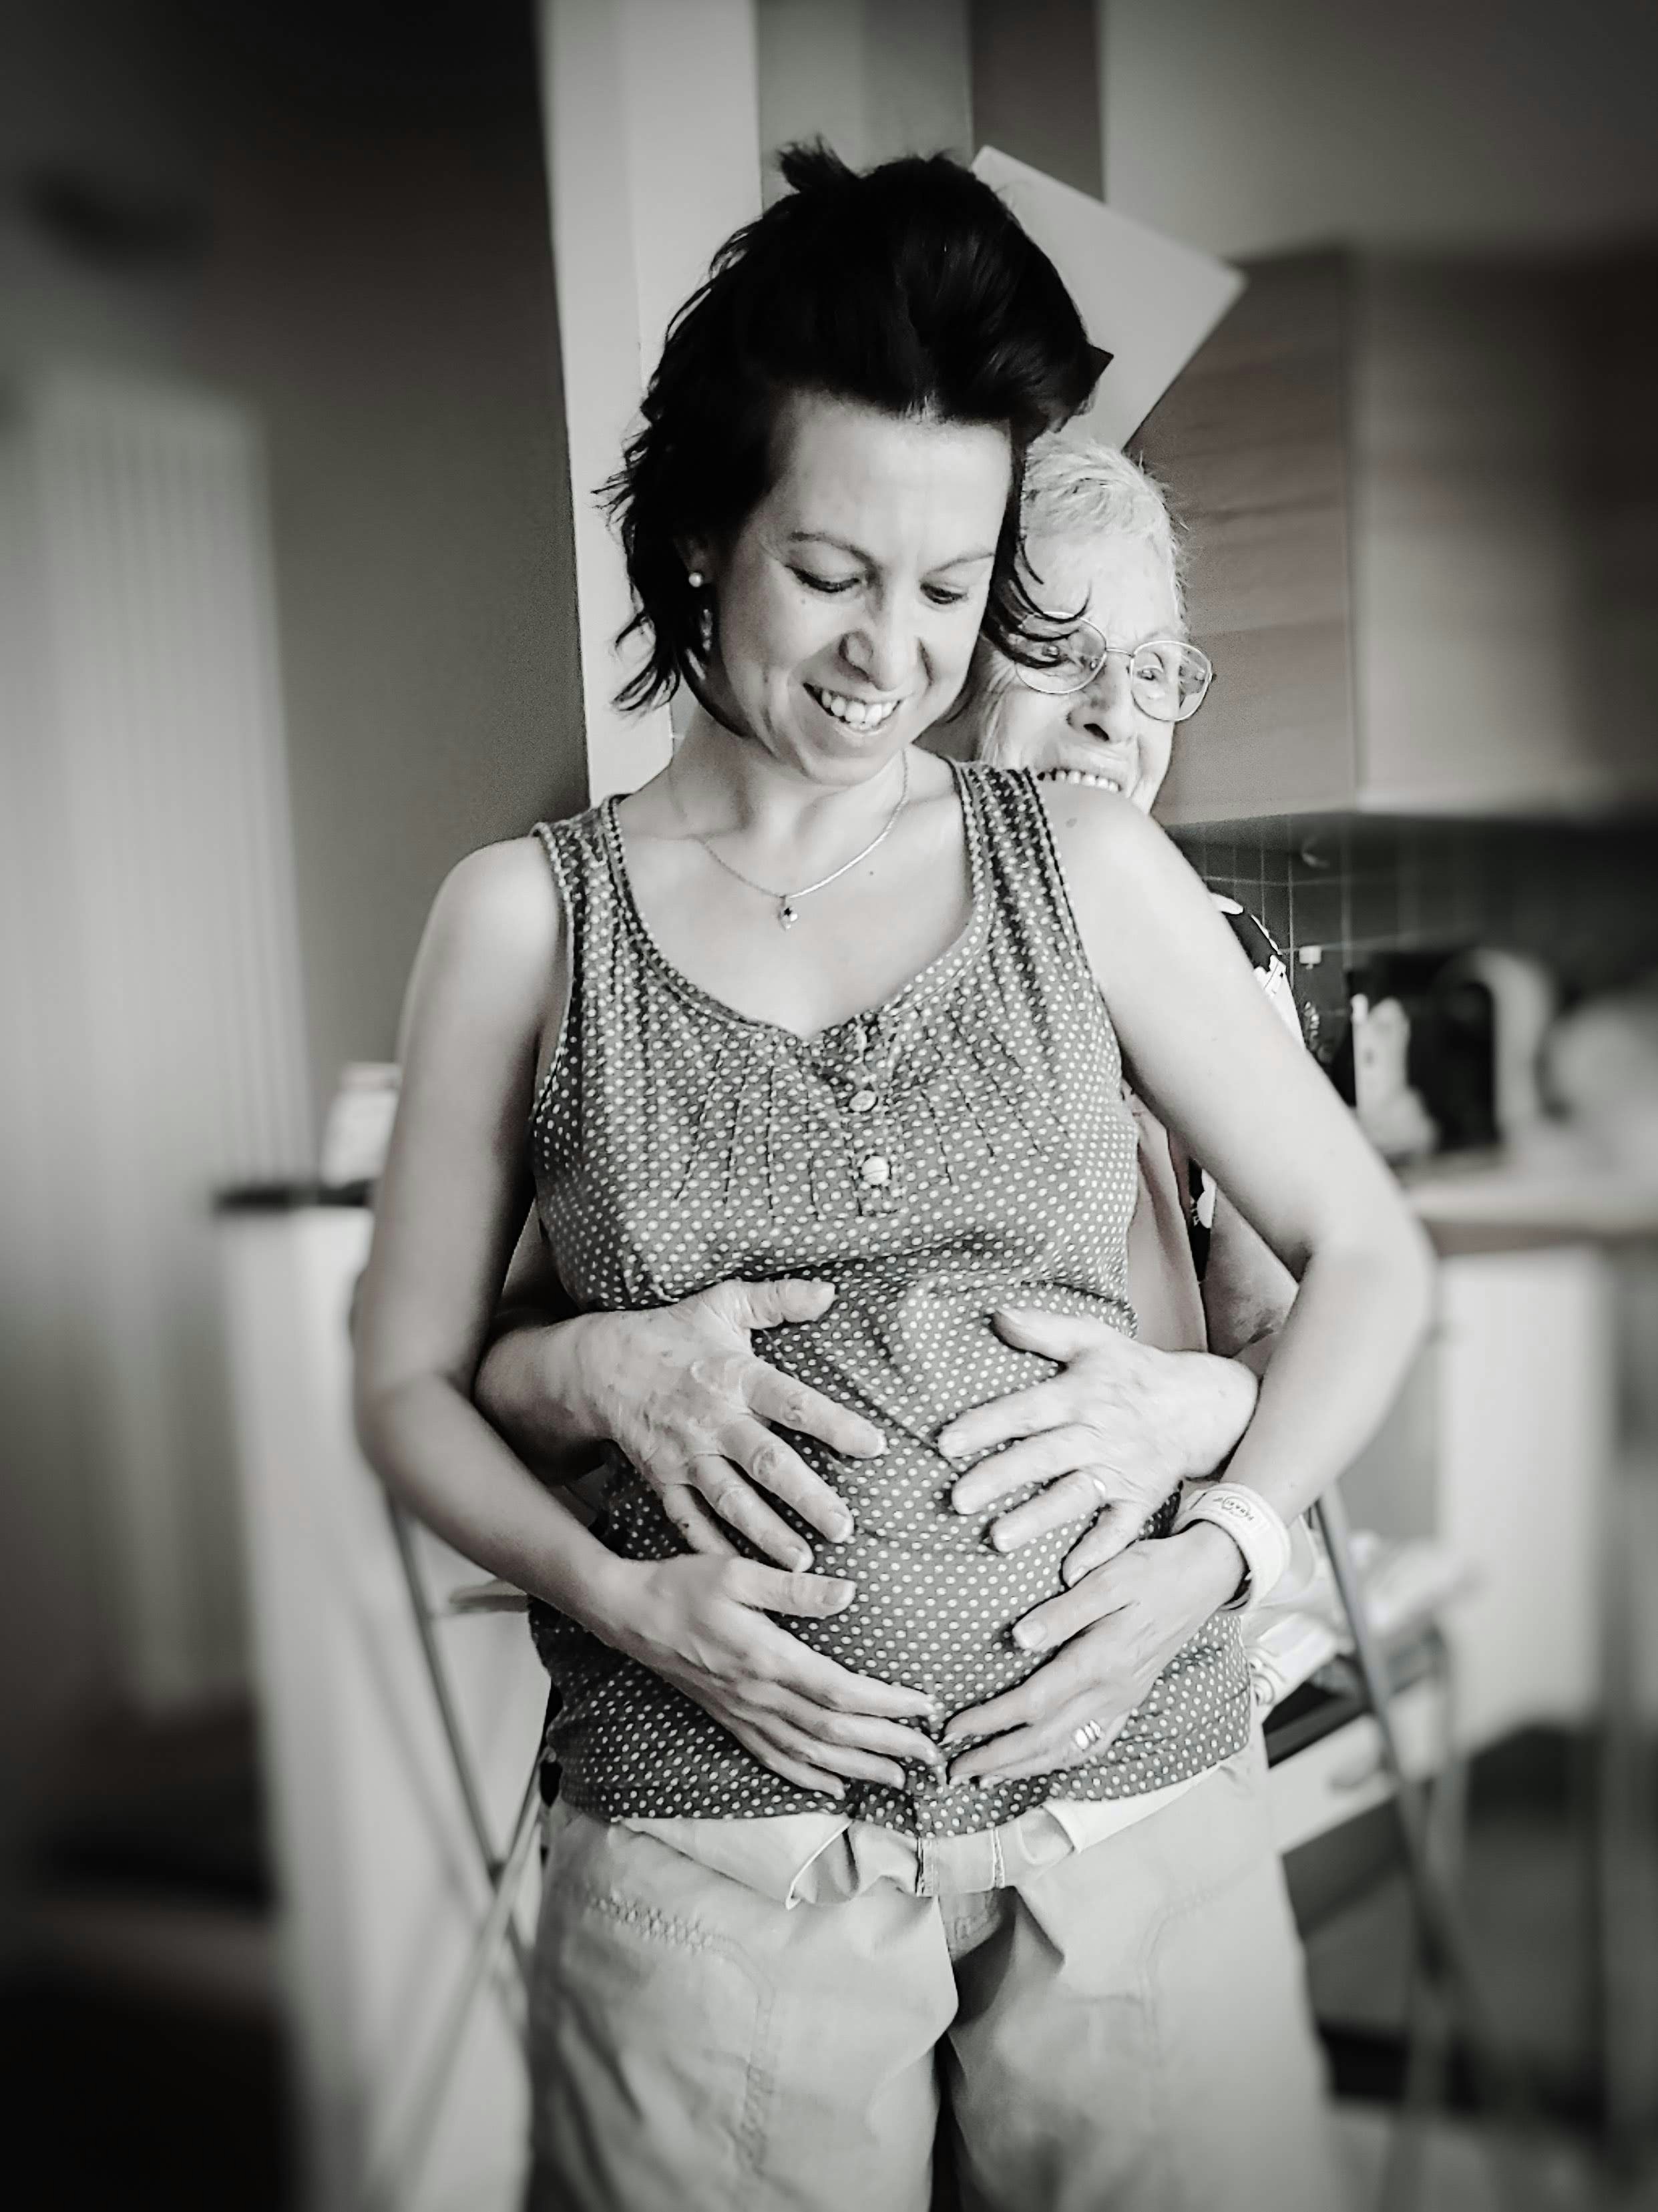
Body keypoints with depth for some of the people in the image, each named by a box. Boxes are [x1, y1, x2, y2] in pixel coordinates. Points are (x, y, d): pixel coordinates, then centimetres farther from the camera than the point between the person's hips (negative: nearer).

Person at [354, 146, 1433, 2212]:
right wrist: (616, 1594, -9)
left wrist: (1217, 1552, -7)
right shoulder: (528, 914, 1)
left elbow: (1364, 1250, 7)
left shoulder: (1080, 861, 3)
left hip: (1132, 1807, 2)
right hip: (710, 1839, -1)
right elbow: (407, 1372, 7)